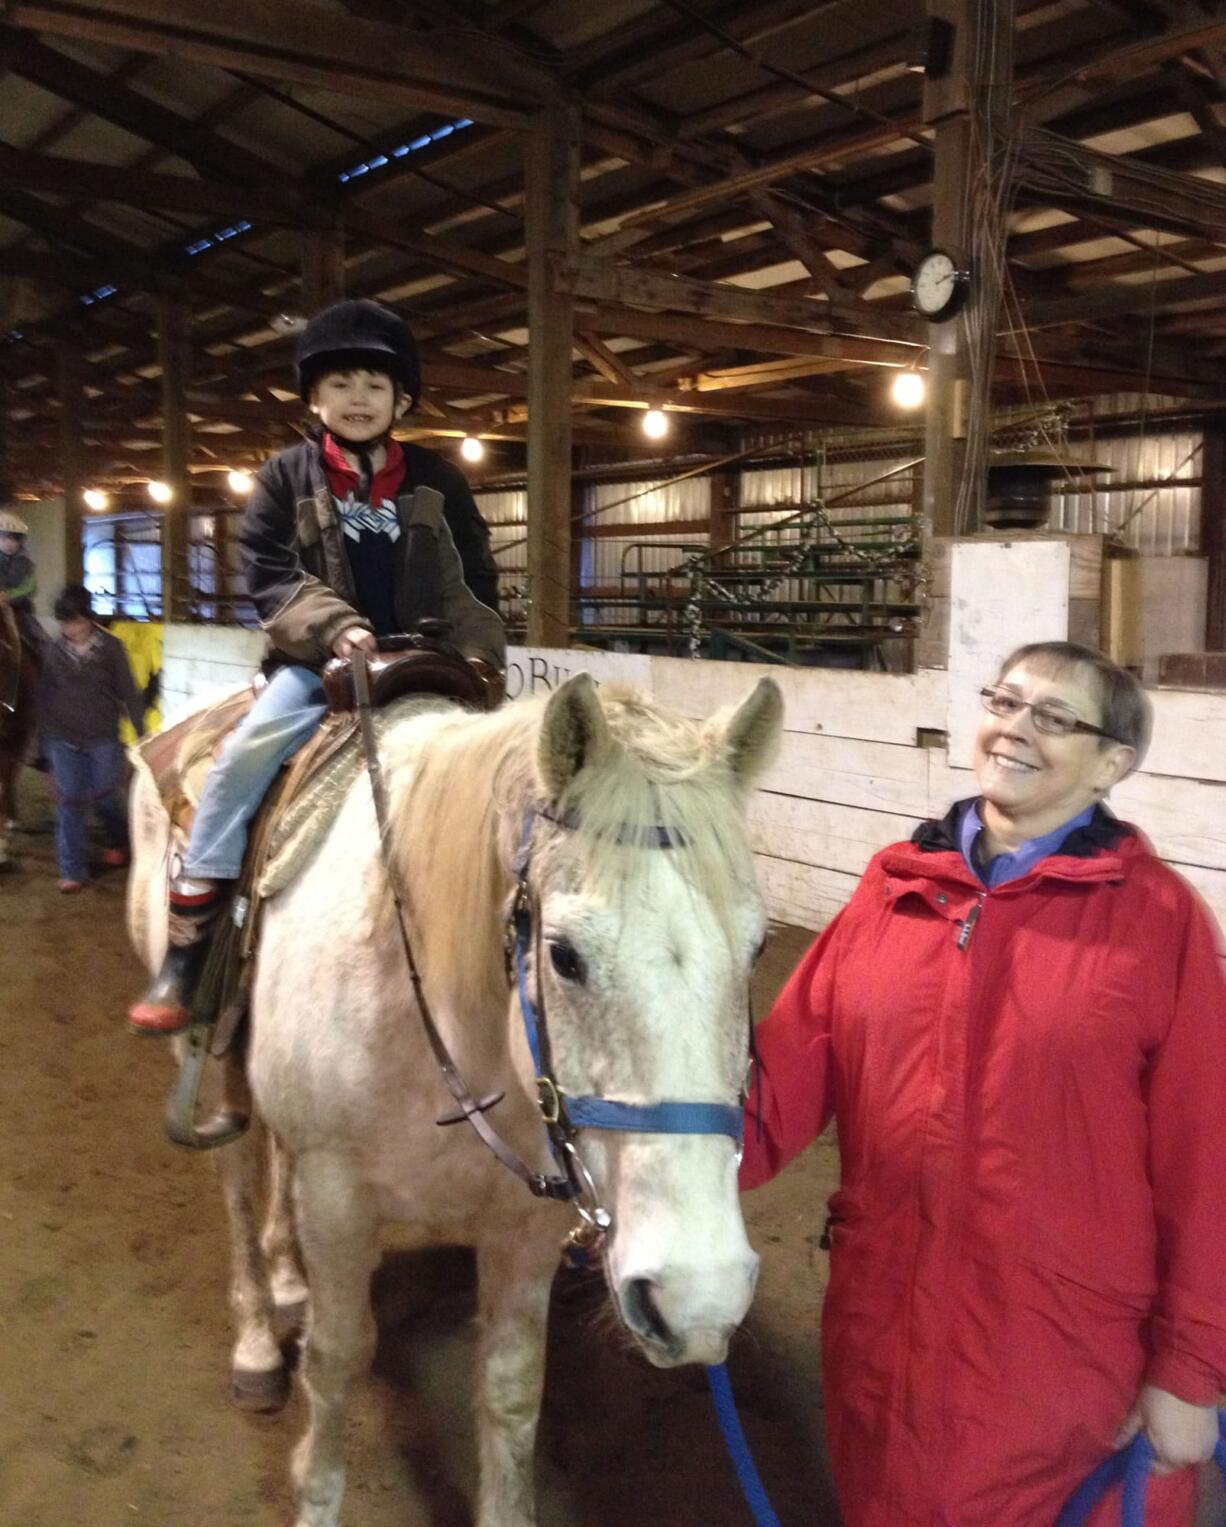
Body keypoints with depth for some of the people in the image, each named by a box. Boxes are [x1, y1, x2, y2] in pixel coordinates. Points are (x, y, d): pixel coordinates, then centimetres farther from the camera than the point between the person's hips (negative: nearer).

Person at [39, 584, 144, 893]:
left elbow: (128, 691, -3)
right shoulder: (54, 651, 0)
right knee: (69, 803, 1)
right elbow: (44, 696, 8)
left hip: (104, 738, -2)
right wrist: (45, 738, 10)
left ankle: (117, 843, 38)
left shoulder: (110, 647, -6)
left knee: (105, 797, 8)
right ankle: (73, 871, 7)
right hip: (64, 740, 2)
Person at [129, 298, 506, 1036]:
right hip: (319, 660, -2)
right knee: (247, 750, -24)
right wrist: (333, 627, -19)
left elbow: (475, 580, 10)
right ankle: (185, 952, -18)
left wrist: (477, 652, -7)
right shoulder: (287, 477, 5)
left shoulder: (437, 481, 9)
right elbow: (269, 576, -3)